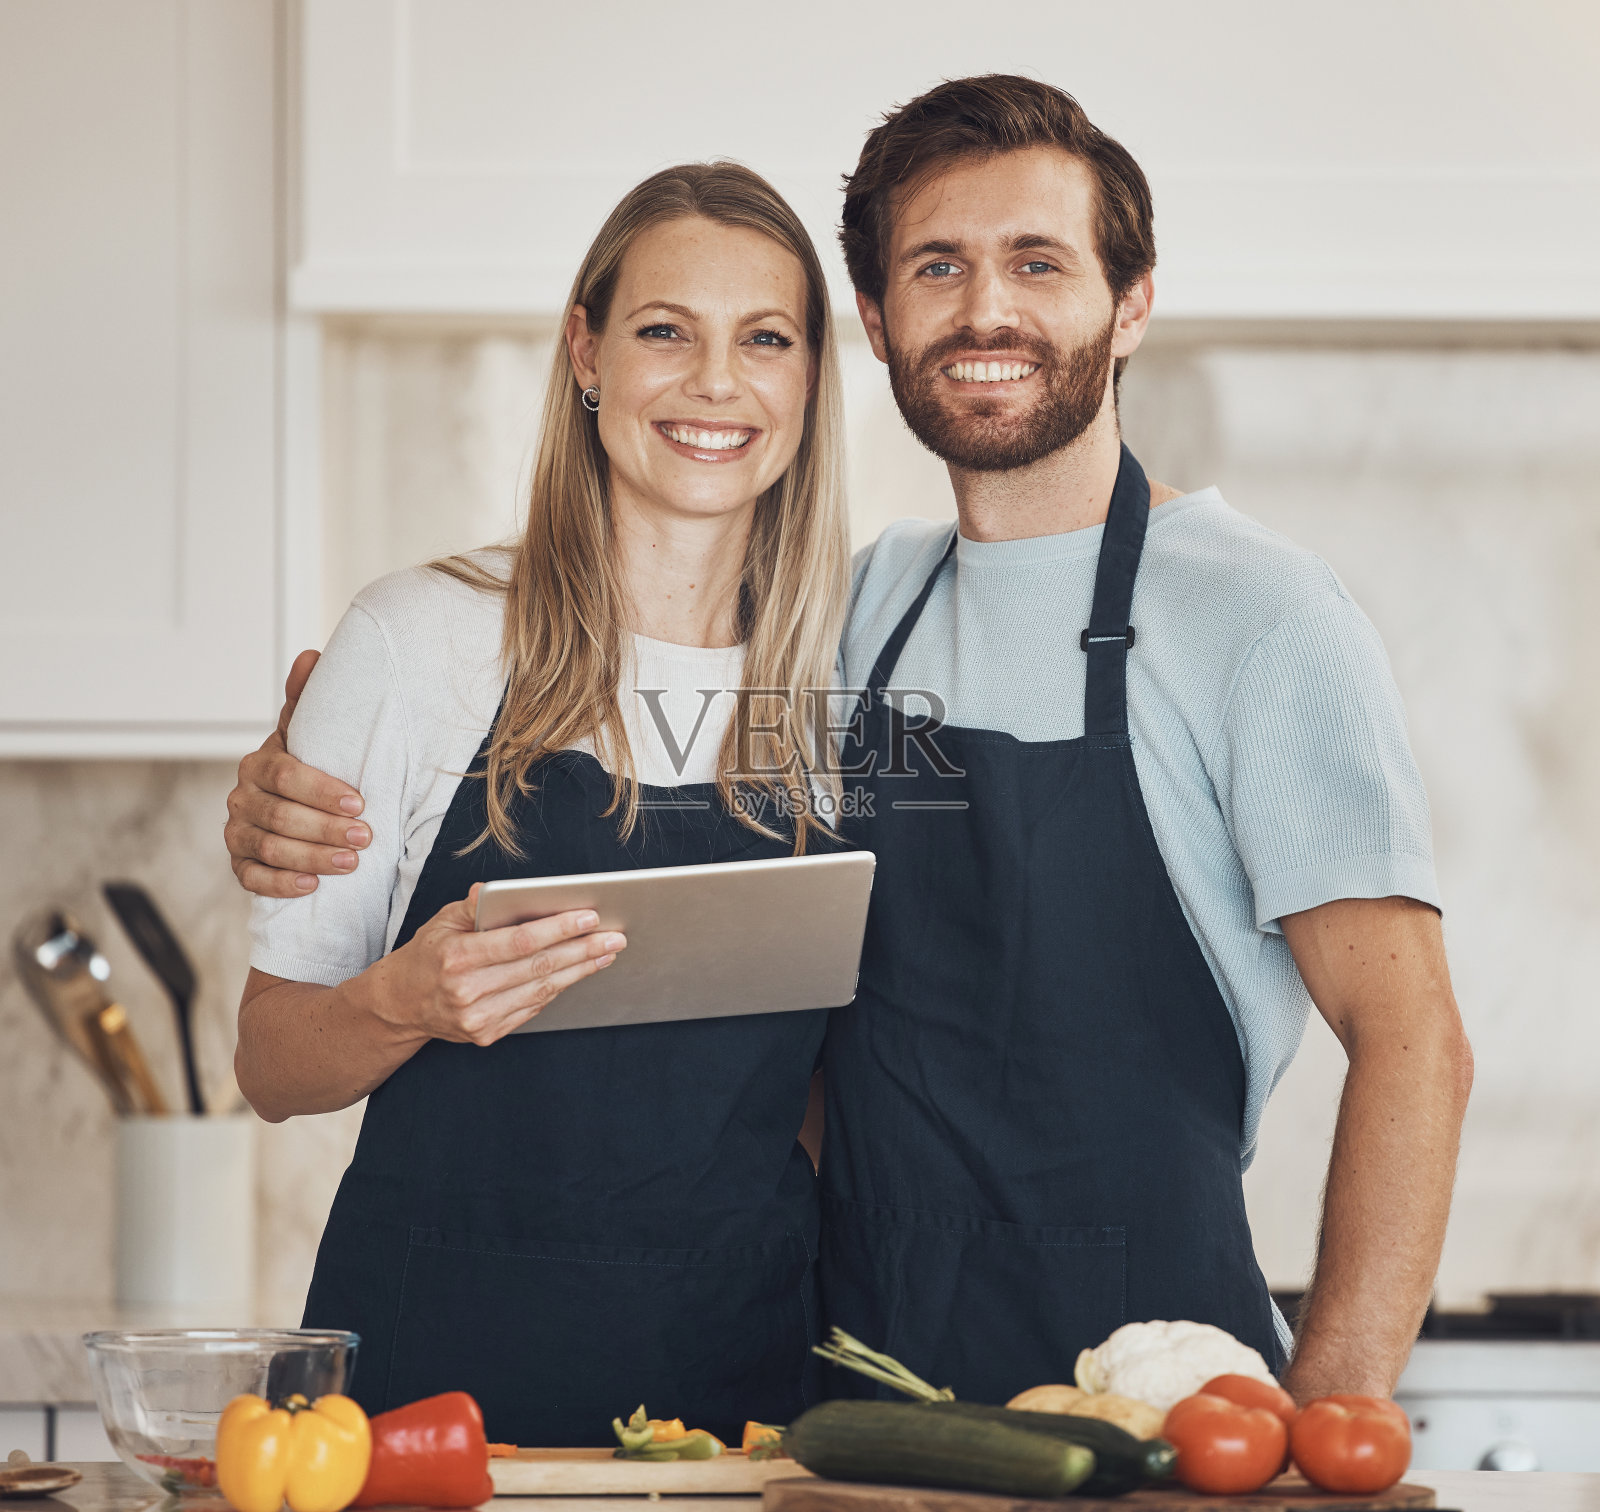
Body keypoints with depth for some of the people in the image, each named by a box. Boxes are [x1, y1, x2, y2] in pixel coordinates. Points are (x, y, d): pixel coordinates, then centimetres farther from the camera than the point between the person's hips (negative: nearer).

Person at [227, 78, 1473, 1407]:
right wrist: (313, 788, 3)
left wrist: (1327, 1435, -19)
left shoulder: (1255, 613, -4)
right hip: (867, 1395, 5)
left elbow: (1410, 1038, -9)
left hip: (1142, 1405, -5)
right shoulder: (871, 602, 13)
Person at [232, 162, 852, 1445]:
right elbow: (272, 1064, 0)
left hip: (741, 1371, 3)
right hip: (439, 1360, -3)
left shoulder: (834, 679, 7)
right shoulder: (417, 641, -3)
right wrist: (405, 1002, -19)